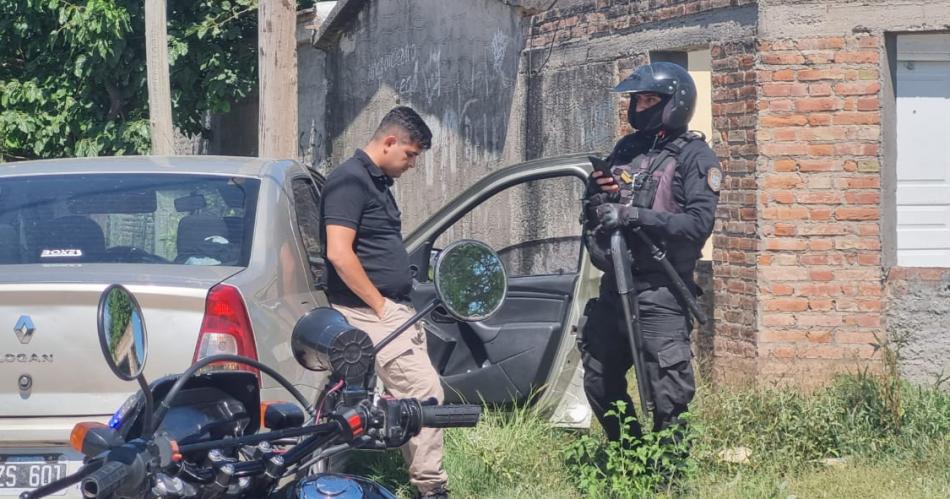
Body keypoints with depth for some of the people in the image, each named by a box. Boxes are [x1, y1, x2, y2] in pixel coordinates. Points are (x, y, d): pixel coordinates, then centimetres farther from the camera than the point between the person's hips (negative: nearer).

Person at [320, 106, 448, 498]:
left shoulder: (378, 182, 18)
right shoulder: (350, 181, -13)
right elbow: (339, 254, -21)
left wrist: (399, 308, 18)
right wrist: (381, 306, -17)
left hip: (392, 309, 10)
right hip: (370, 312, -10)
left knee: (414, 397, 9)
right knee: (425, 393, -15)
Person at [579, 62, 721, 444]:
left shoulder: (694, 157, -4)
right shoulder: (627, 148, 16)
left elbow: (699, 223, -16)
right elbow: (596, 212, 23)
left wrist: (635, 216, -21)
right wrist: (595, 195, -1)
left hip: (660, 290, -7)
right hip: (615, 285, 7)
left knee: (667, 395, -9)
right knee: (599, 384, 15)